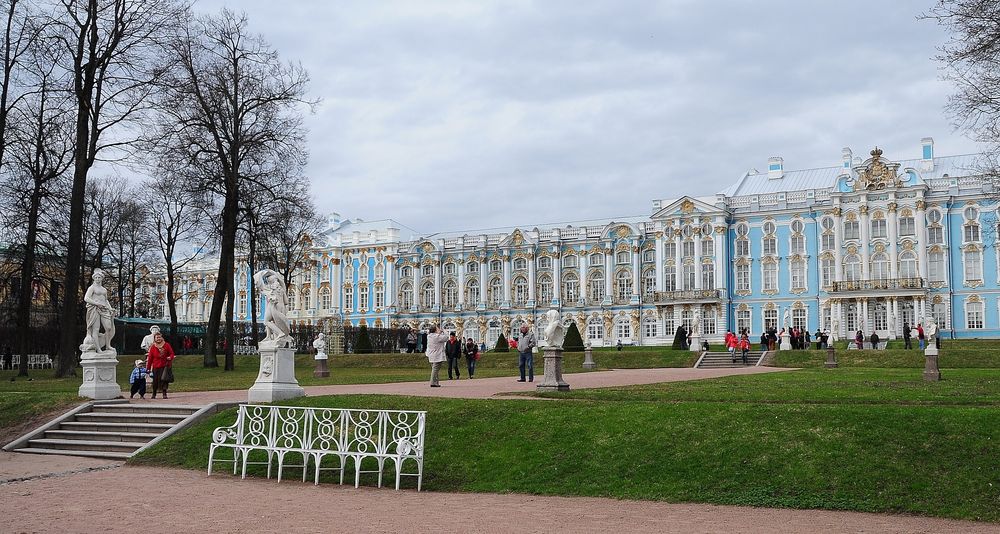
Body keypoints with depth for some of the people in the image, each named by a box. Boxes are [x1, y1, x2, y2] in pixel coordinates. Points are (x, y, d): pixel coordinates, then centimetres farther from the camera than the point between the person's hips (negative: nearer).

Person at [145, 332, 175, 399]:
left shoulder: (166, 345, 2)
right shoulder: (153, 347, 1)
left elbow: (171, 353, 7)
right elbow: (150, 358, 3)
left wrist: (170, 357, -16)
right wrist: (148, 368, 2)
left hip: (164, 366, 0)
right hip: (156, 367, 0)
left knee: (164, 380, -6)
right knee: (155, 381, 3)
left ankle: (164, 394, 1)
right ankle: (154, 394, 19)